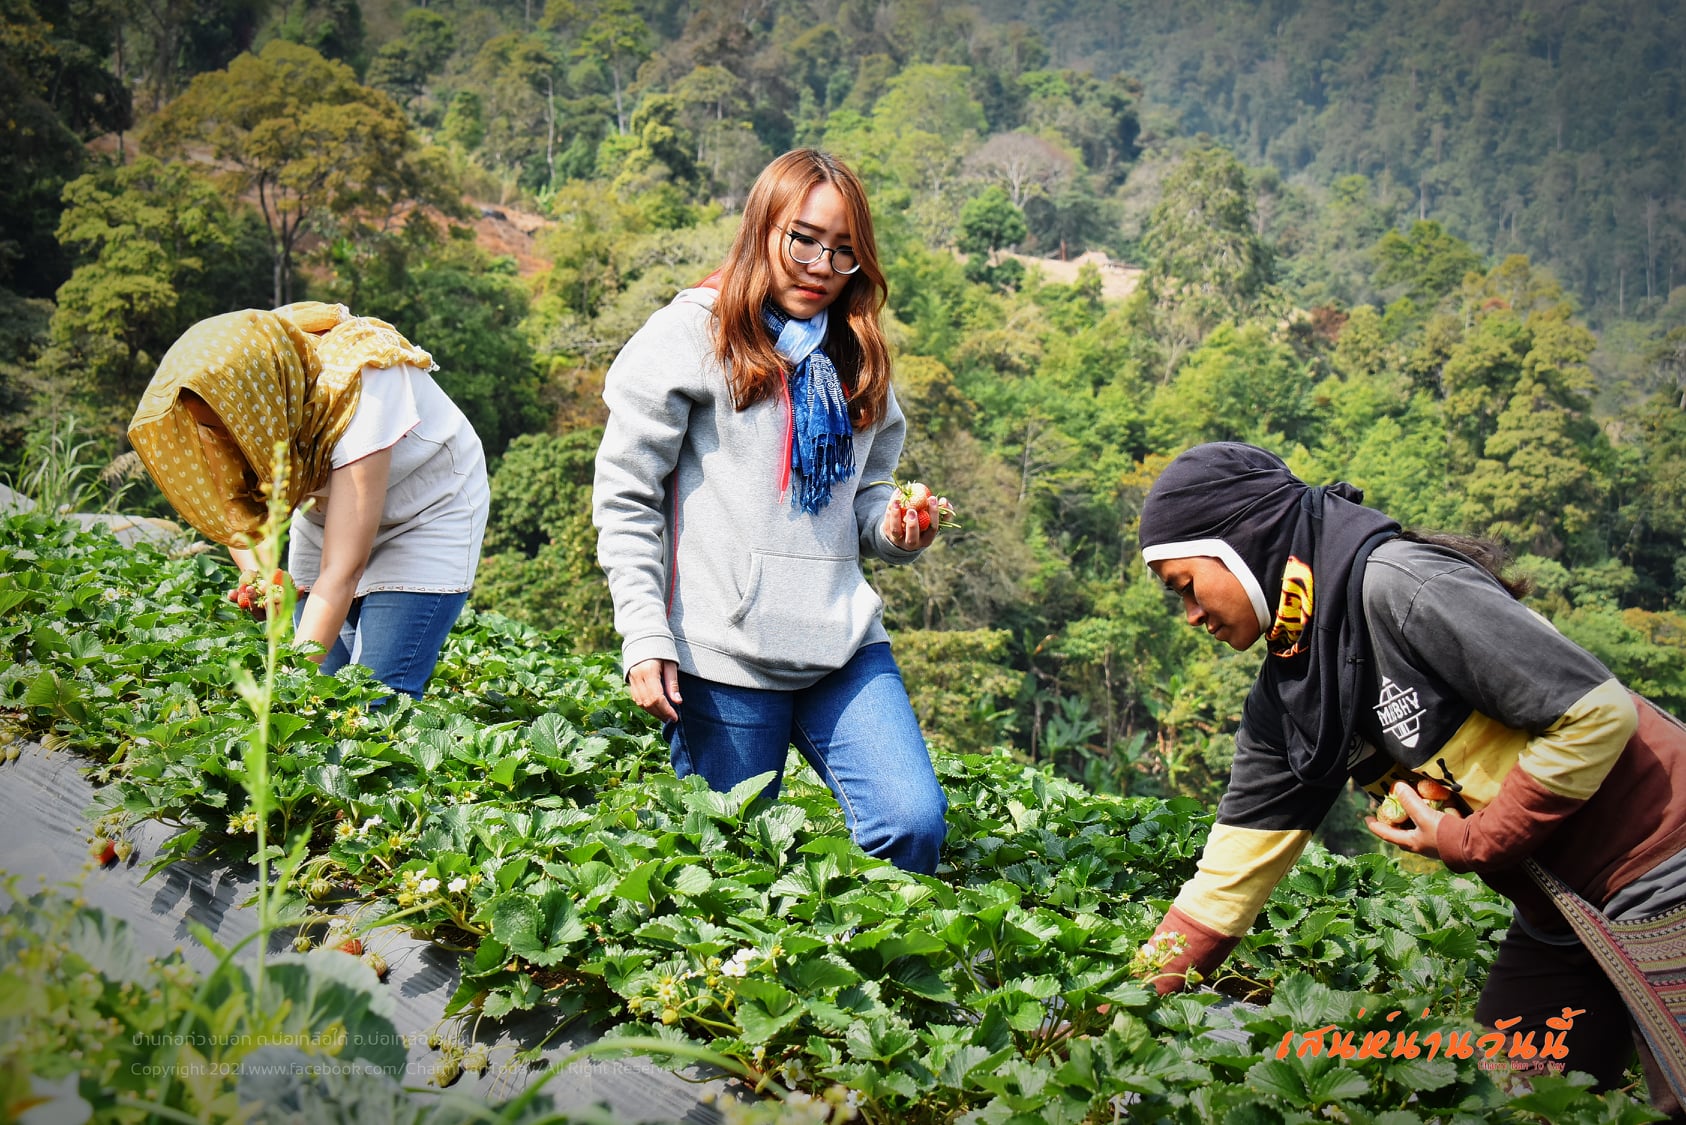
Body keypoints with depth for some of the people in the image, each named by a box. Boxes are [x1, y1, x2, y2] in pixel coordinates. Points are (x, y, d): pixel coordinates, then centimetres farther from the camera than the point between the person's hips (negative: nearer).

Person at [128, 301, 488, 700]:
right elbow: (229, 505, -6)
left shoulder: (357, 387, -36)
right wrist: (256, 576, -26)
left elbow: (341, 572, -38)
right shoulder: (233, 390, -21)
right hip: (326, 514, 5)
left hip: (427, 513, -5)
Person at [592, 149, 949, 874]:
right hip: (724, 654, -4)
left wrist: (896, 529, -2)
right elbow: (624, 496, -3)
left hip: (843, 643, 5)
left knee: (915, 824, -8)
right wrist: (645, 638, -10)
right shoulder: (692, 336, -1)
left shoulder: (856, 359, 17)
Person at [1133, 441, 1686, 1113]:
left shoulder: (1394, 586, -23)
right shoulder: (1282, 701, 3)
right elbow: (1228, 879, 4)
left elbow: (1598, 713, -24)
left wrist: (1471, 842, -16)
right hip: (1558, 910, 8)